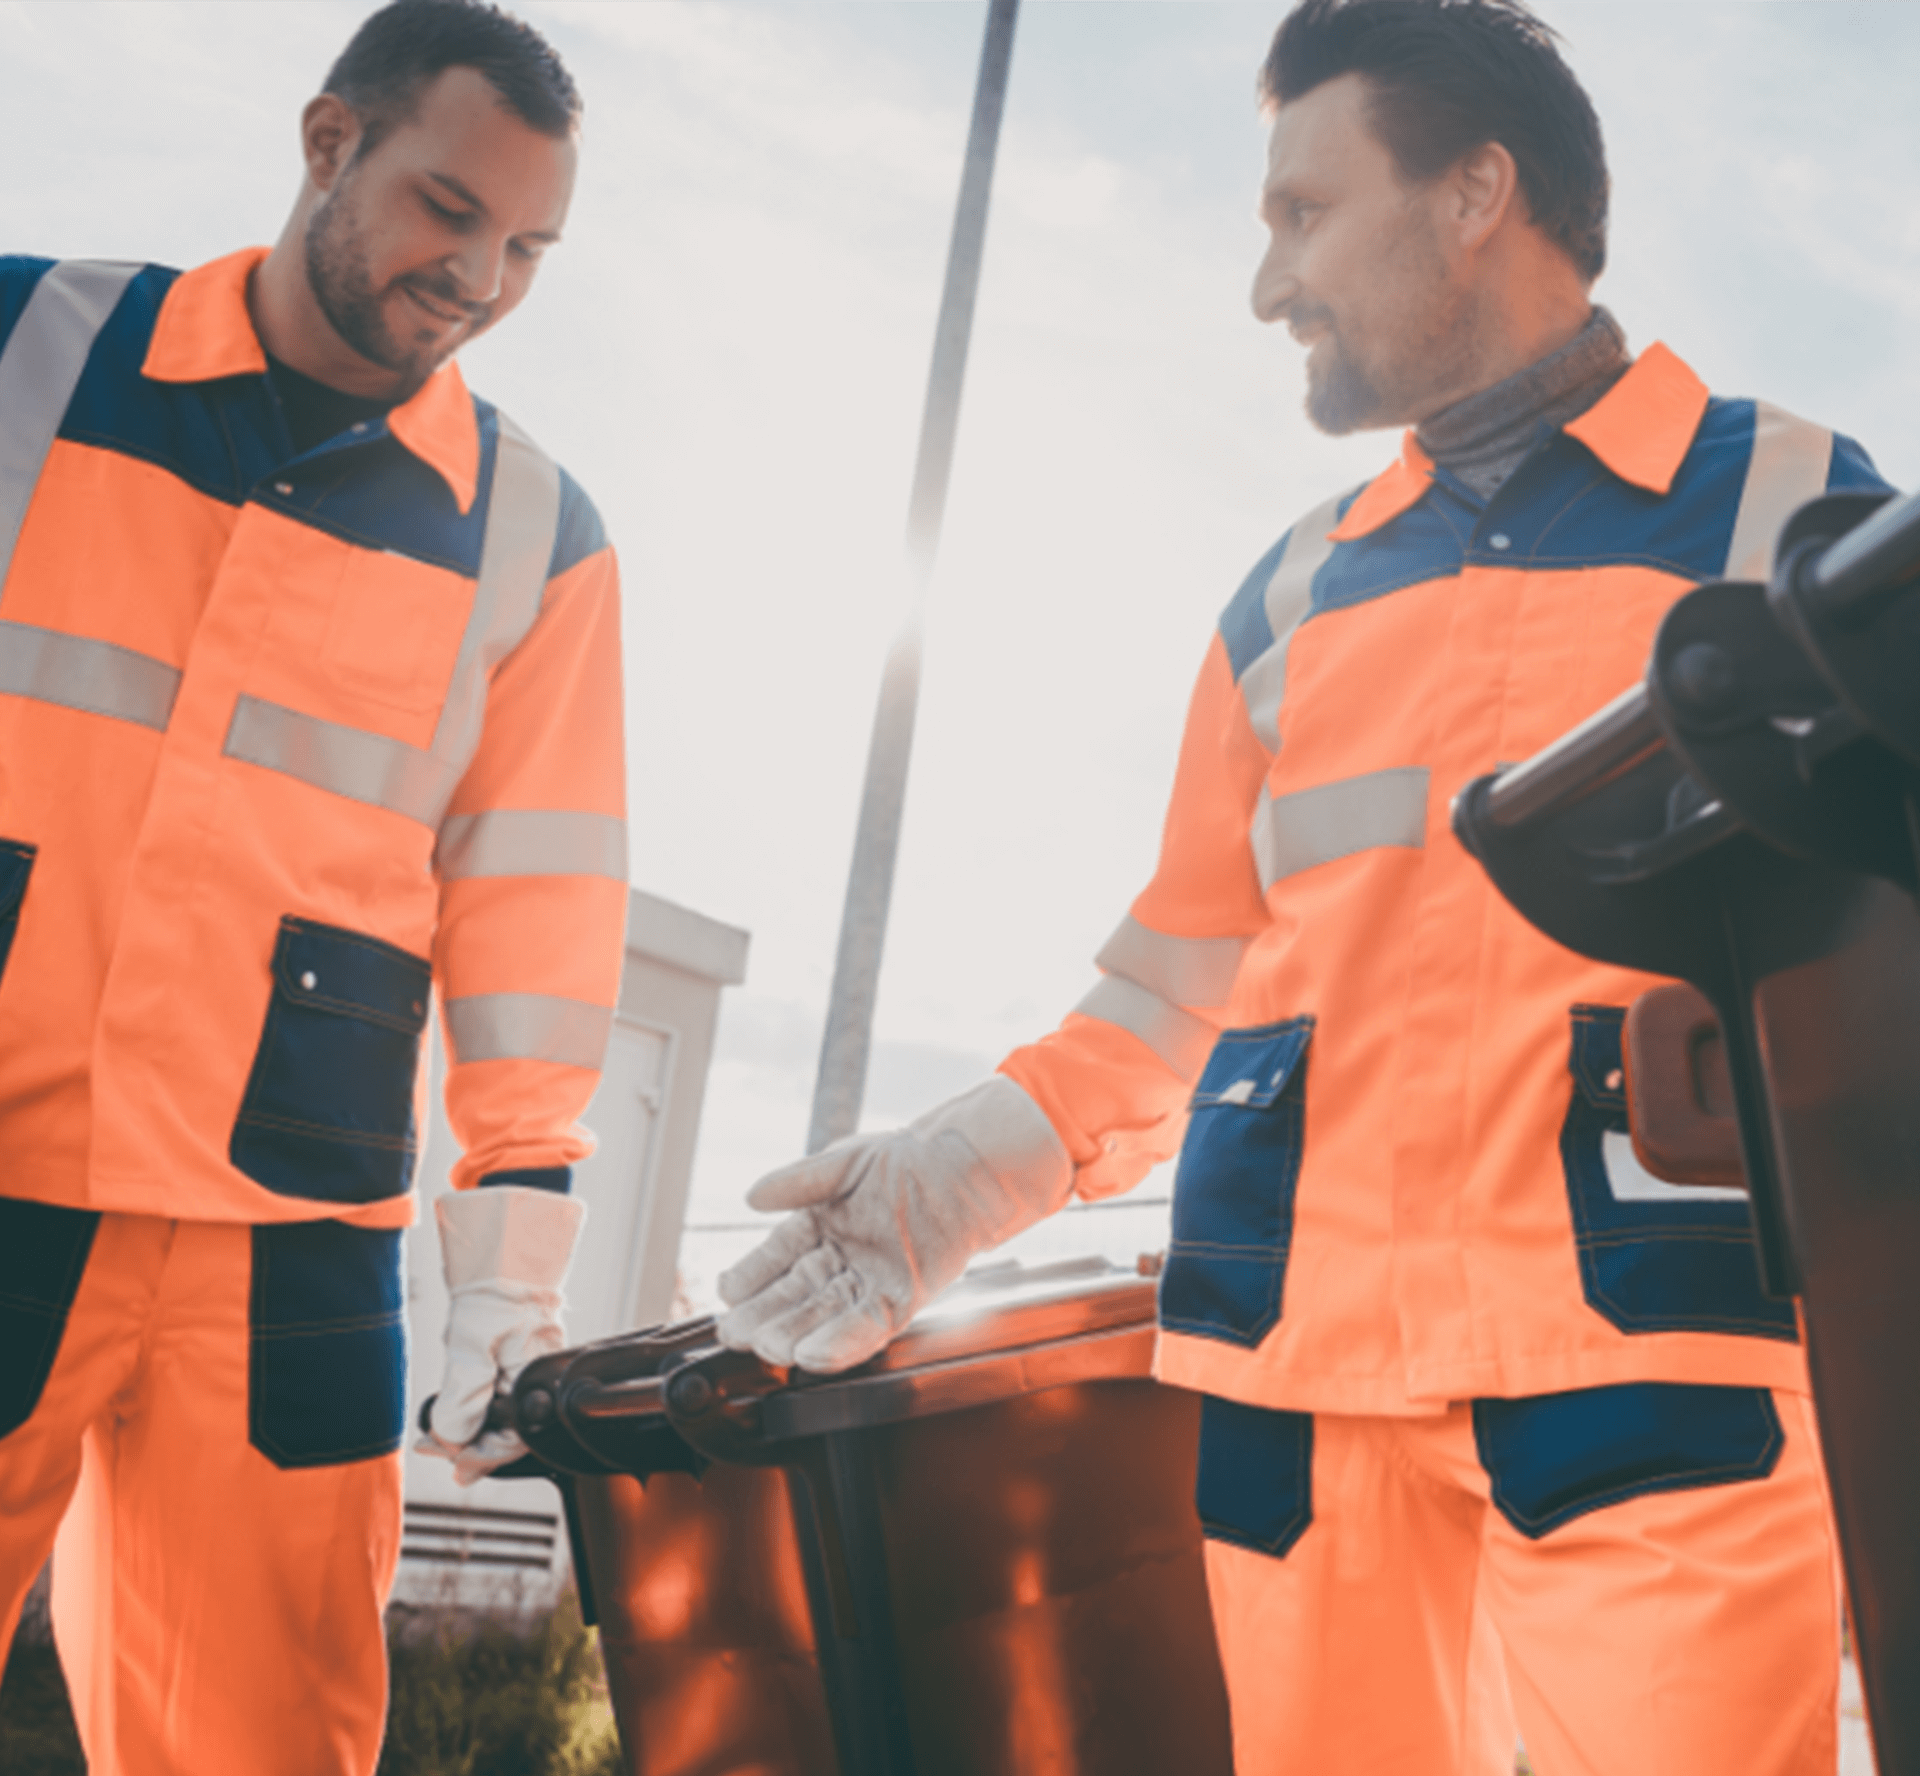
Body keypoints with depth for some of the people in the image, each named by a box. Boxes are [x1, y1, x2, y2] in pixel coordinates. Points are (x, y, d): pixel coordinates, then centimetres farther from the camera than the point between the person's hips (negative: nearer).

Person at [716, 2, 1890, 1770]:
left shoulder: (1790, 506, 8)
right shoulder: (1293, 592, 17)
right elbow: (1184, 978, 15)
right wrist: (970, 1166, 2)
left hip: (1656, 1344, -3)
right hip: (1303, 1355, 4)